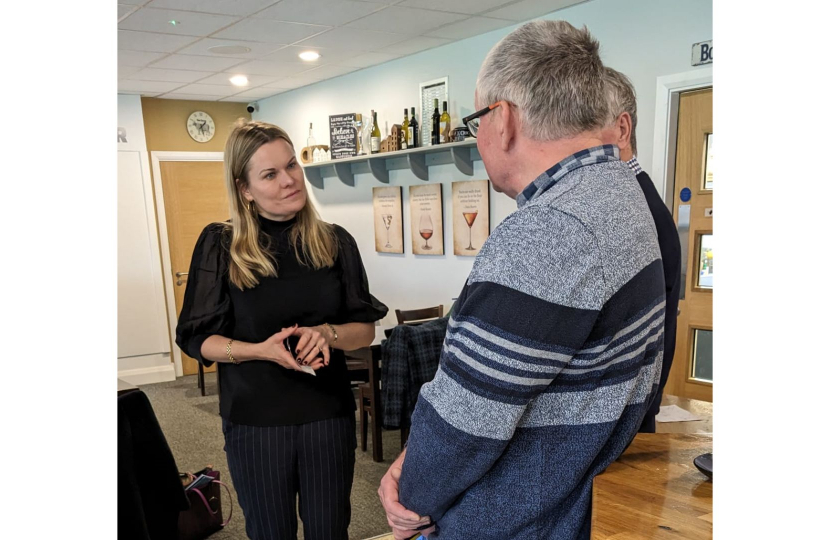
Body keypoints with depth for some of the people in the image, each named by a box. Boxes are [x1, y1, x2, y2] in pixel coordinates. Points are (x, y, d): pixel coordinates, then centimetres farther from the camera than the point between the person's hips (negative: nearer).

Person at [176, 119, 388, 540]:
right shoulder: (220, 245, -7)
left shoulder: (335, 242, -2)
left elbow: (365, 329, 3)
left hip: (328, 414, 2)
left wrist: (328, 333, -19)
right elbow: (196, 338, -4)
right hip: (253, 420, -1)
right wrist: (259, 350, -21)